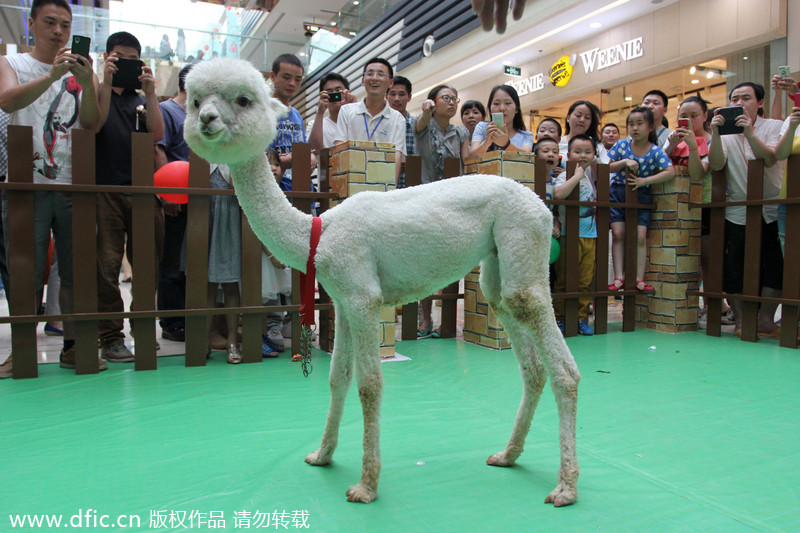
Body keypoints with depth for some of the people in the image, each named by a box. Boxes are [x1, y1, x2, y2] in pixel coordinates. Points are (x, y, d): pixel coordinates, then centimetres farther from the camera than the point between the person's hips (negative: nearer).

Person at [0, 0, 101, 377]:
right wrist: (53, 74, -23)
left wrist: (87, 84, -14)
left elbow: (92, 123, 2)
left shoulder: (82, 71, 16)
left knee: (76, 271, 1)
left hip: (74, 184, 2)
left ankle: (72, 346, 10)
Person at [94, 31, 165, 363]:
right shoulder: (96, 93, 14)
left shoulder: (141, 100, 21)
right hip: (105, 189, -3)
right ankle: (111, 338, 3)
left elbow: (157, 134, 3)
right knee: (107, 266, -3)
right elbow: (94, 124, -6)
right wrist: (106, 82, -9)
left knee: (149, 264, 1)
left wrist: (150, 92, -4)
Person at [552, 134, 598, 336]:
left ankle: (582, 319, 16)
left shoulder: (591, 174, 13)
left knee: (586, 280, 9)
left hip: (590, 235, 6)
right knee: (563, 280, -1)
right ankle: (560, 319, 8)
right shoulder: (564, 176, -9)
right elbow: (558, 194, -30)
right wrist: (577, 176, -22)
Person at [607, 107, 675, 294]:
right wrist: (624, 162, -16)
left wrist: (644, 180, -22)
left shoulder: (656, 151, -6)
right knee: (618, 234, -6)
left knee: (640, 236, -6)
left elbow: (671, 172, -16)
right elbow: (606, 168, 1)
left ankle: (639, 279, 0)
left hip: (641, 195, -1)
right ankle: (619, 277, -3)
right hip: (618, 193, 1)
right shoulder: (622, 145, 0)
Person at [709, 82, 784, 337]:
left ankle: (765, 319, 8)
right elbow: (716, 165, -12)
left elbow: (770, 159, -17)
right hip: (737, 212, 1)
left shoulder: (774, 127, 2)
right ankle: (741, 320, 12)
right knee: (733, 267, -1)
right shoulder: (726, 133, 6)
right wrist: (715, 134, -25)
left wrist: (749, 133, -29)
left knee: (775, 267, -4)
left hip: (771, 210, -1)